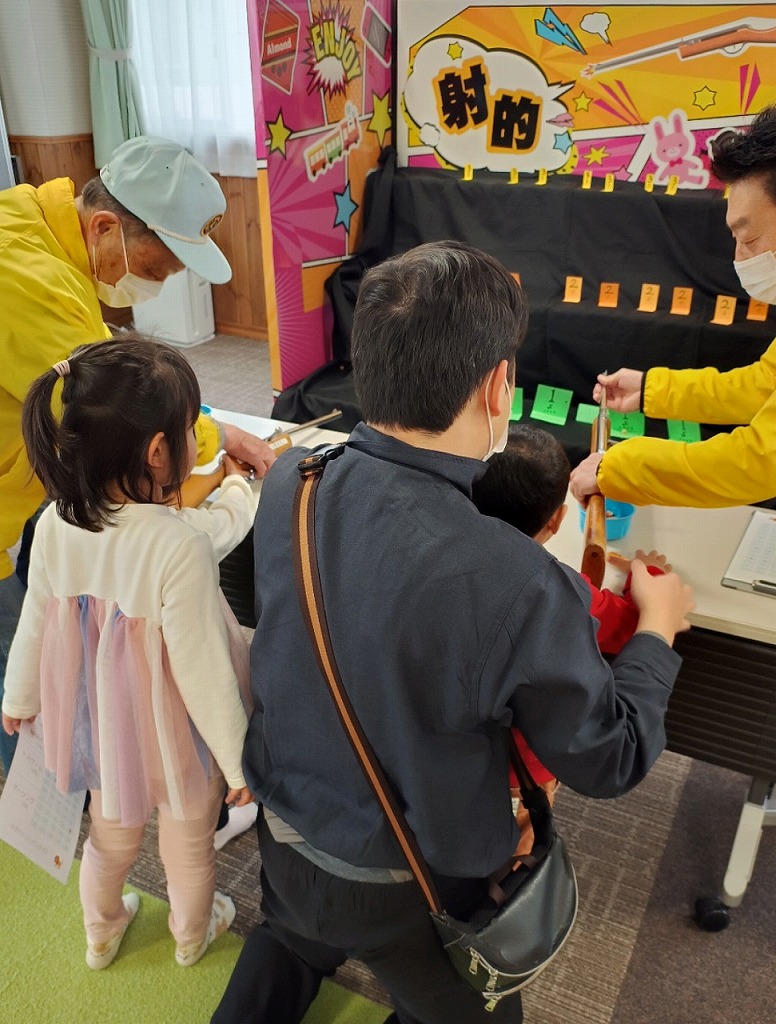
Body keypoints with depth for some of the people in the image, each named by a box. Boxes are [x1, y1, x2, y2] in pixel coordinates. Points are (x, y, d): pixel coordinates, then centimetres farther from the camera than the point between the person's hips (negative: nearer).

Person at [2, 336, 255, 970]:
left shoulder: (55, 524, -16)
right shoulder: (182, 544, -35)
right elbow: (203, 669, -27)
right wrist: (240, 759, -12)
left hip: (101, 722, 5)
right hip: (175, 735, -5)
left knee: (111, 832, 32)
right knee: (189, 843, 26)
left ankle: (101, 932, 59)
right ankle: (192, 935, 55)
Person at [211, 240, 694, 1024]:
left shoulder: (285, 483, -21)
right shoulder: (521, 587, -38)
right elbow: (609, 761, -18)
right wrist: (658, 626, -3)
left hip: (285, 833, 5)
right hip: (408, 899, -4)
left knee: (290, 946, 38)